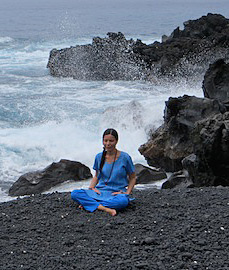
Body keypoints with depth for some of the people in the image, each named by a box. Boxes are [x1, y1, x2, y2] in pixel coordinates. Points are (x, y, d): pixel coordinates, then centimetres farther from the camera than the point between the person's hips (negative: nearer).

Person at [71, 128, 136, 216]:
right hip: (100, 191, 3)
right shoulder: (99, 157, 7)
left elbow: (132, 178, 7)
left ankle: (89, 203, -27)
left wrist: (127, 193, -8)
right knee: (74, 193, -22)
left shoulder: (124, 157, -3)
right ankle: (105, 209, -33)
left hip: (116, 193, -3)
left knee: (123, 201, -41)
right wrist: (91, 187, 2)